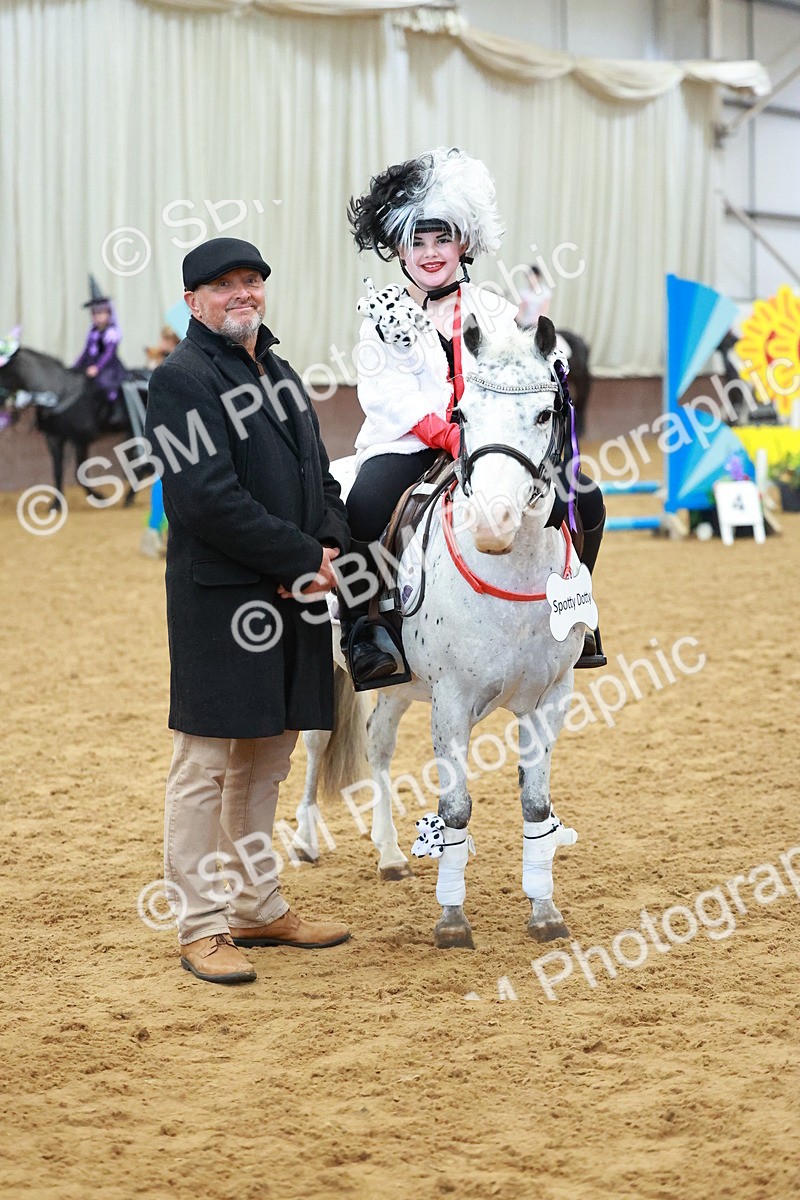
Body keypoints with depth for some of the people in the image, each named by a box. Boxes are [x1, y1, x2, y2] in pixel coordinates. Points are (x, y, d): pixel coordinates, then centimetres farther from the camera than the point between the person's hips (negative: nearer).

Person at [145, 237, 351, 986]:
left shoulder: (278, 373, 18)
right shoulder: (183, 377, -9)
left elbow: (319, 475, 19)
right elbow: (207, 498, -19)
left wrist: (331, 546, -2)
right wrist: (301, 560, -17)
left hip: (295, 595, 9)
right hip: (220, 599, -9)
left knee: (266, 761, 16)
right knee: (206, 766, -3)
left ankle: (258, 908, 27)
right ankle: (201, 927, 4)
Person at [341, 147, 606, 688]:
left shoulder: (496, 312, 14)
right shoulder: (385, 313, 7)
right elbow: (385, 392, -6)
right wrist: (446, 433, -21)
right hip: (407, 445, -3)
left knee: (584, 499, -12)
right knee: (365, 510, -35)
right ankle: (361, 628, -14)